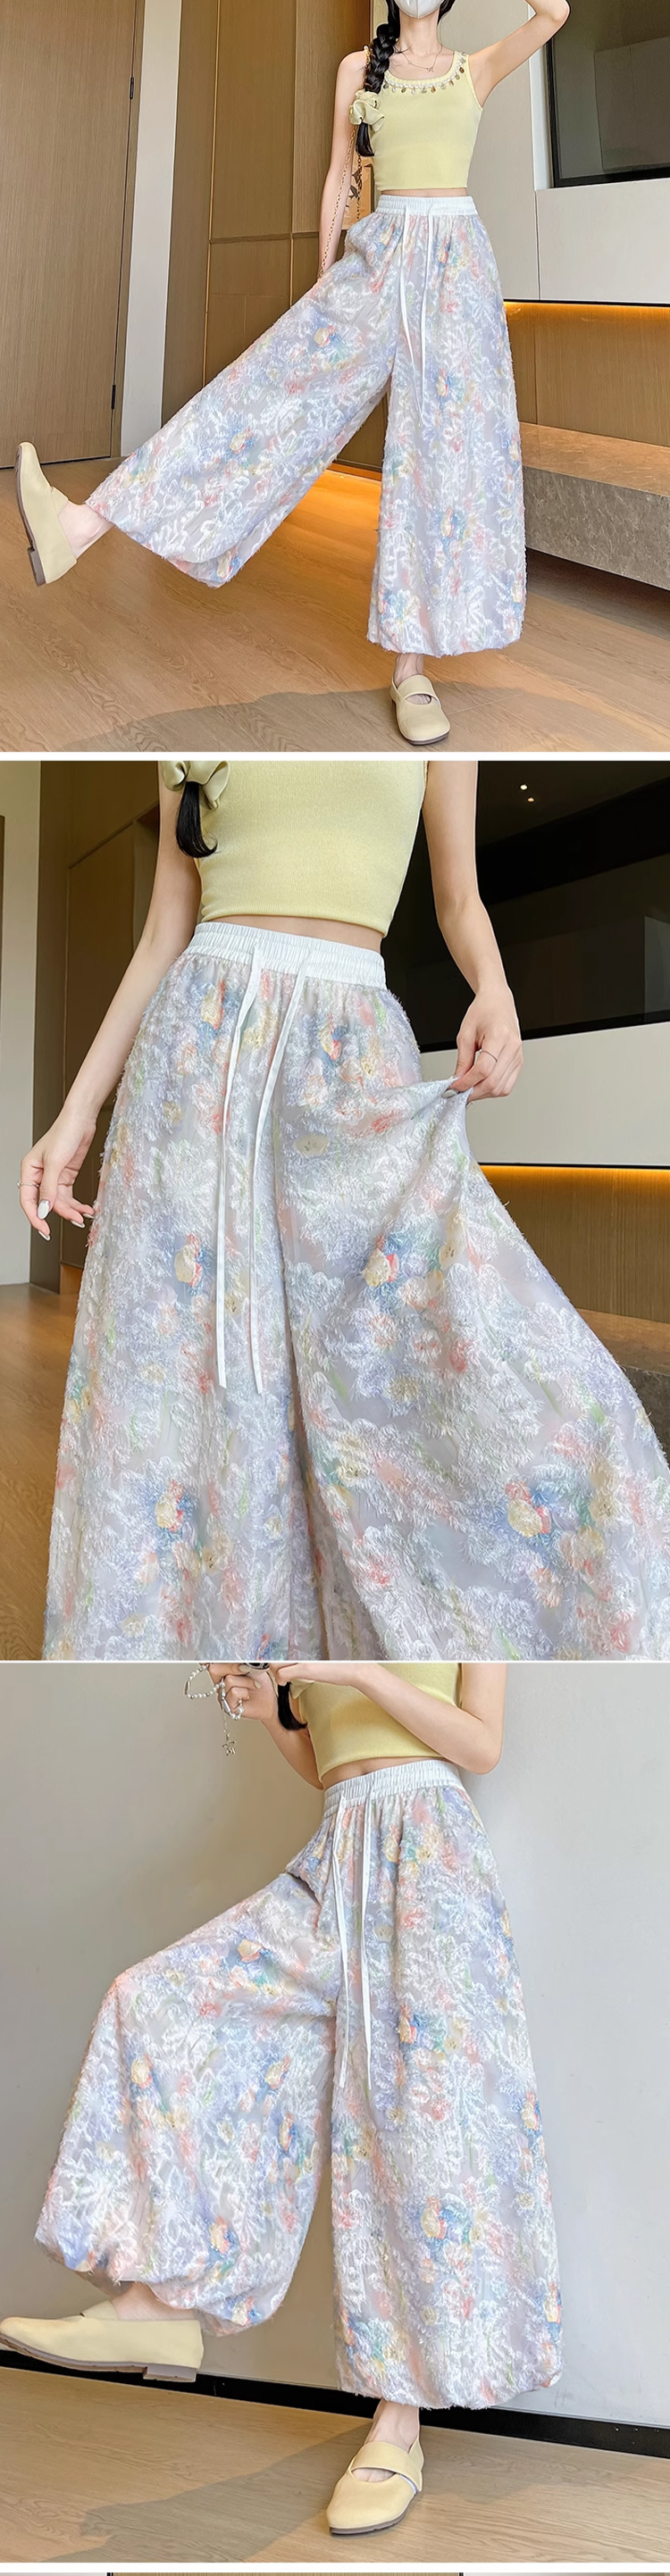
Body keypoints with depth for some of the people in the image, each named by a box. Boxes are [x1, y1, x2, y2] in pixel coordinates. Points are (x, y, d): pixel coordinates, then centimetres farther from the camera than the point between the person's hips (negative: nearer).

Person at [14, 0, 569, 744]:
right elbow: (337, 175, 13)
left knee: (445, 445, -6)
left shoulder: (477, 69, 9)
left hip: (459, 263, 0)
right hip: (379, 258, 1)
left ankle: (411, 665, -5)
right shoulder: (358, 68, 12)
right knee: (280, 382, -12)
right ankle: (84, 524, -22)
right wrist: (323, 282, 9)